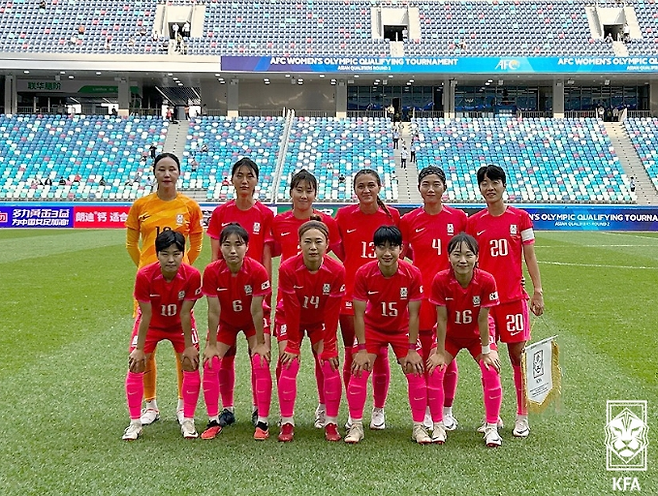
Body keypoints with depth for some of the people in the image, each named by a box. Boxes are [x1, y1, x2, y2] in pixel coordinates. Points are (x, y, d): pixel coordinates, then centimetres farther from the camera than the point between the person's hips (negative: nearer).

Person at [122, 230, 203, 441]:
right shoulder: (145, 275, -32)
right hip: (152, 323, 0)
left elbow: (185, 314, -21)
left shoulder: (192, 276, -31)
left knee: (191, 365, -9)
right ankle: (135, 423, 6)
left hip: (180, 325, 1)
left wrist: (189, 347, -15)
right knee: (136, 366, -8)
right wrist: (139, 349, -16)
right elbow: (146, 316, -23)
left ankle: (188, 421, 5)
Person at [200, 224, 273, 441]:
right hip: (225, 321, 2)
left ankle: (262, 422, -4)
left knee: (260, 363, -15)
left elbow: (256, 311, -23)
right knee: (211, 363, -11)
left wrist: (260, 343, -16)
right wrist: (212, 344, -14)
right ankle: (213, 421, 2)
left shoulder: (257, 271, -30)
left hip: (252, 322, -1)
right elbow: (214, 311, -19)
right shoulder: (212, 271, -26)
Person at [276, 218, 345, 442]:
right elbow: (291, 310, -22)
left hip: (321, 321, 1)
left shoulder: (336, 271, -27)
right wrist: (292, 345, -17)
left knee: (330, 366, -9)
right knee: (289, 365, -12)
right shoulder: (287, 269, -30)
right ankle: (287, 423, -2)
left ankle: (331, 423, 2)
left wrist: (328, 346, -14)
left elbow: (331, 312, -18)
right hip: (290, 319, -1)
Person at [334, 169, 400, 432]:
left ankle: (378, 410, 21)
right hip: (351, 293, 0)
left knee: (380, 354, 5)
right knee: (352, 353, 5)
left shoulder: (392, 215, 0)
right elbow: (340, 252, 9)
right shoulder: (344, 215, 0)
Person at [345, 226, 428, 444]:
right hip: (372, 328, 0)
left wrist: (412, 349, -15)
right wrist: (362, 349, -18)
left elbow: (413, 314, -16)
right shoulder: (363, 274, -24)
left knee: (416, 373, -6)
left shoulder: (413, 274, -23)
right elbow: (359, 314, -17)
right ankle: (356, 426, 4)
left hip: (402, 329, 0)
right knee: (359, 371, -10)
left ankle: (419, 427, 9)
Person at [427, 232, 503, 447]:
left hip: (477, 335, 0)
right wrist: (440, 353, -15)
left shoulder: (486, 281, -28)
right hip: (450, 335, 0)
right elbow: (442, 319, -20)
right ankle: (438, 427, 0)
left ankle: (492, 428, -1)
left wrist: (486, 351, -12)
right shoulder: (440, 280, -27)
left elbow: (483, 319, -19)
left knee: (491, 371, -17)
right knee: (434, 370, -16)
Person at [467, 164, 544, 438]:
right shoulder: (473, 223, 6)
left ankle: (522, 416, 12)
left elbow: (530, 257, 4)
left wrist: (538, 290, -2)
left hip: (513, 296, -1)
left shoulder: (520, 217, 3)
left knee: (518, 355, 2)